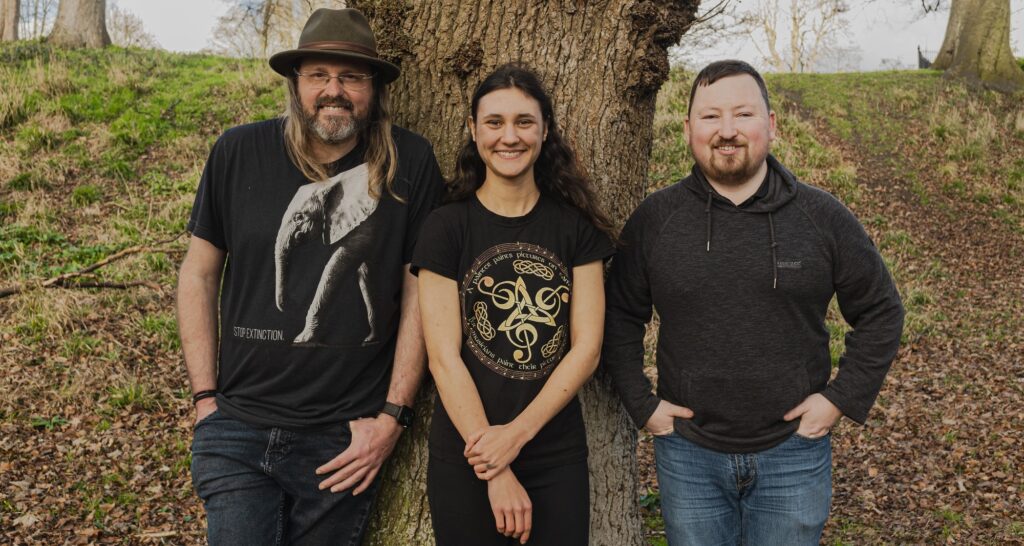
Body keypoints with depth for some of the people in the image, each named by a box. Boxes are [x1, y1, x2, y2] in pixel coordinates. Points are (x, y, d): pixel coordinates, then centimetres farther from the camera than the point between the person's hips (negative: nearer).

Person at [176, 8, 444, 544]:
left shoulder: (410, 164, -6)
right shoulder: (238, 152, -3)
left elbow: (419, 294, -2)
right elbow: (199, 275, 4)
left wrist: (392, 416, -4)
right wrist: (205, 398, 1)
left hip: (346, 439, 0)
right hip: (238, 428, 1)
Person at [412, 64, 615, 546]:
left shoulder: (577, 226, 1)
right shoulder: (447, 228, -4)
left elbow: (586, 348, -3)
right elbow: (444, 358, -9)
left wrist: (516, 433, -13)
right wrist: (495, 474, -13)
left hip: (558, 456, 2)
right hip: (465, 460, -1)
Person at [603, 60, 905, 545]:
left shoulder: (823, 217, -4)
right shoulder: (655, 218, -3)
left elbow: (881, 312, 5)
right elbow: (620, 317, 5)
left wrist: (843, 397, -3)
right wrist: (642, 405, -1)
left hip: (793, 454, 0)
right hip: (688, 451, 1)